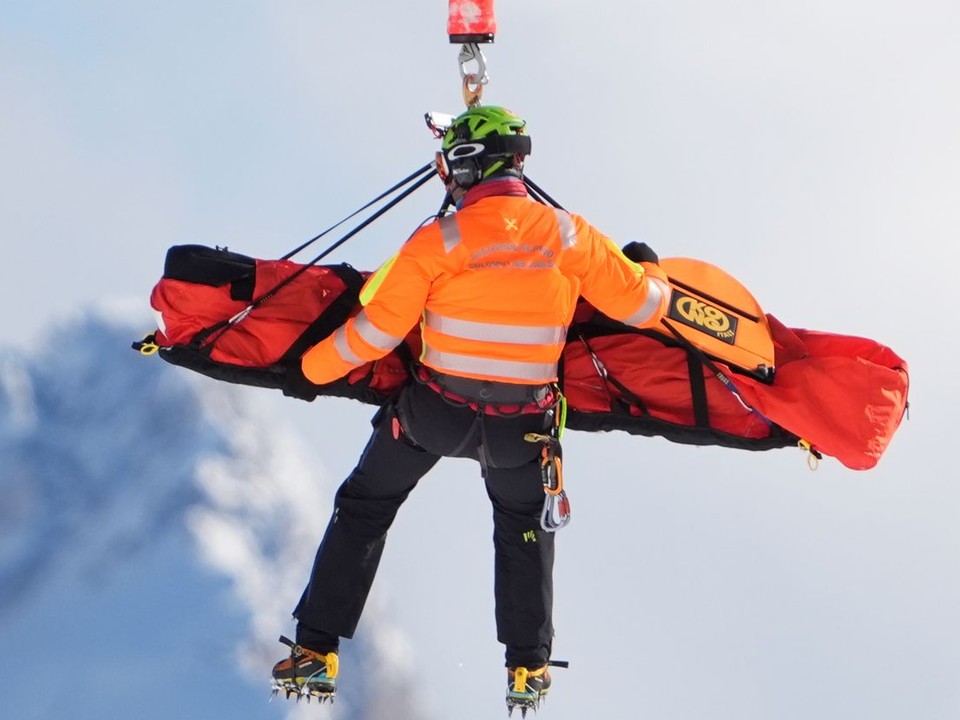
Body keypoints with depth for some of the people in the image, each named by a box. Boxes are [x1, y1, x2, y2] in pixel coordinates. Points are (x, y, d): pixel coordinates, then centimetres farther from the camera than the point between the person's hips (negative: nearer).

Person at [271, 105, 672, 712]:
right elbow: (642, 305, -1)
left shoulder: (439, 242, -18)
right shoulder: (571, 236, -11)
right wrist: (652, 274, 24)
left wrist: (311, 370, 4)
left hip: (435, 410, -2)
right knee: (524, 524, 30)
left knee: (364, 510, 20)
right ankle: (528, 668, 29)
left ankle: (316, 653, 18)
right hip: (523, 425, 2)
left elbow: (374, 333, -14)